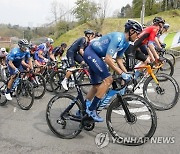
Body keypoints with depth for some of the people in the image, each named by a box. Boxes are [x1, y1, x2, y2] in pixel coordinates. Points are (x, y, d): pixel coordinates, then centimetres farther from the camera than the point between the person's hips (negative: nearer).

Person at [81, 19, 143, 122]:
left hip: (96, 56, 10)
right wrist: (121, 73, -28)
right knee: (108, 80, -20)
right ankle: (91, 109, -11)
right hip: (90, 53, -10)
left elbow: (119, 59, 12)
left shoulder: (126, 43, 5)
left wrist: (126, 73, 1)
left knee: (97, 87, 11)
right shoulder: (118, 37, -24)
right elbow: (108, 59, -30)